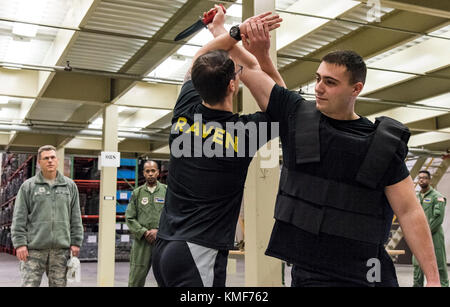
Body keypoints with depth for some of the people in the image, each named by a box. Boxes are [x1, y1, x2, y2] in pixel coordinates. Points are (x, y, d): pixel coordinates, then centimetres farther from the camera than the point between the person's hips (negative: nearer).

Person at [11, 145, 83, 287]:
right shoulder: (28, 186, 5)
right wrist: (20, 243, -7)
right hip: (34, 248, -2)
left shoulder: (70, 185, 11)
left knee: (59, 284, 6)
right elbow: (19, 218, 1)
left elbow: (76, 217, 10)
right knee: (29, 283, -4)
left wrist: (76, 242, 4)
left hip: (61, 249, 2)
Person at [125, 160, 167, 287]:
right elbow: (129, 218, 5)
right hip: (141, 241, 1)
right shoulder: (137, 193, 10)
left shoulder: (167, 191, 6)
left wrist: (159, 231, -9)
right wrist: (144, 232, -7)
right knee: (135, 279, 1)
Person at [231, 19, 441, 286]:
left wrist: (433, 279, -7)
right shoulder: (297, 115, -1)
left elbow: (410, 212, -4)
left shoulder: (383, 145, -4)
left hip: (367, 274, 0)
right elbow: (246, 69, 6)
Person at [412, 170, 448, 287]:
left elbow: (438, 218, -12)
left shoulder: (437, 197, -4)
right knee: (417, 264, 8)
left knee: (439, 265, -4)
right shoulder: (416, 197, 16)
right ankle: (417, 284, 16)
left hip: (434, 235, -6)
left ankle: (443, 284, -2)